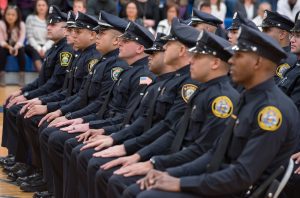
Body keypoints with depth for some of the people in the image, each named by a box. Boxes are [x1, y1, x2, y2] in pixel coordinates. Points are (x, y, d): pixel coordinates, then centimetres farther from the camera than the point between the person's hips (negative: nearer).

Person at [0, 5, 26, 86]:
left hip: (16, 47, 0)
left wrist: (15, 48, -40)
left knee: (21, 50, -32)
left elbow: (21, 40, -19)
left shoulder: (21, 25, -13)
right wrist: (9, 47, -36)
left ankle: (22, 76, -27)